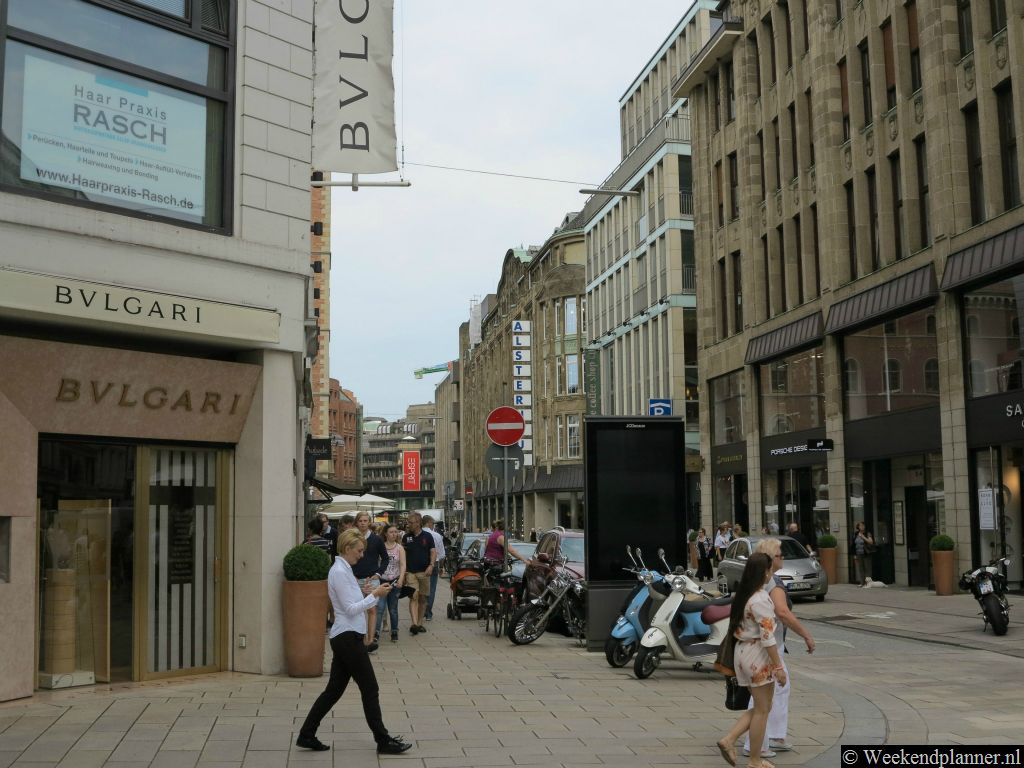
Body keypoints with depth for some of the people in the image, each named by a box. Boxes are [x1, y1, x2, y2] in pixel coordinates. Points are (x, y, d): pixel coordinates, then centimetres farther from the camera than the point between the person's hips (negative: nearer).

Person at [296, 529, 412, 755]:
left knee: (334, 690, 13)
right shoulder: (339, 572, -17)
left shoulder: (344, 569, 14)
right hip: (348, 638, -10)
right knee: (370, 690, -2)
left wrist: (369, 594, 8)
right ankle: (383, 741, 6)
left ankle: (307, 735, 17)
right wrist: (374, 595, -14)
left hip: (345, 638, 10)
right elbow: (350, 609, -19)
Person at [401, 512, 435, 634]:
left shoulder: (427, 536, 3)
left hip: (424, 572, 1)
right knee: (413, 597, -14)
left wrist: (431, 566, -13)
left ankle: (420, 623, 18)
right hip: (410, 572, -1)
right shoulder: (406, 537, 7)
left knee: (423, 598, 7)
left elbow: (433, 552, 2)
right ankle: (414, 623, -24)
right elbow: (402, 554, 10)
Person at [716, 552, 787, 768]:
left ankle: (728, 740, 7)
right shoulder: (760, 599, -19)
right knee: (762, 710, 4)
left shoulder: (743, 595, 8)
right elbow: (767, 637, -21)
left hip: (743, 652, 9)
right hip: (758, 656, -9)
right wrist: (778, 666, -16)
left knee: (759, 707, 17)